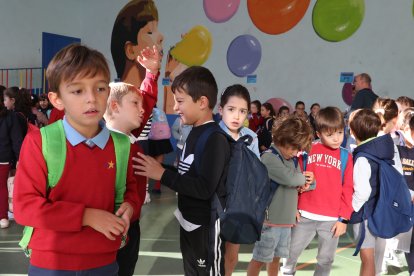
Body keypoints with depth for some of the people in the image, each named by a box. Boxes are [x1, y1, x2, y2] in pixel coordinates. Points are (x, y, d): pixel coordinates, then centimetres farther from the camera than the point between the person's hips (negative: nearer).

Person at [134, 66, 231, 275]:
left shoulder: (215, 139, -21)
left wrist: (163, 174, -25)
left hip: (206, 225, -9)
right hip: (189, 221, 9)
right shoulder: (195, 133, 6)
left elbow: (205, 188, -28)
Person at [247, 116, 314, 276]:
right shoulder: (269, 158, -16)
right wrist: (303, 178, -5)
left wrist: (306, 182, -9)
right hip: (270, 219, -7)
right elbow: (290, 178, -26)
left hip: (286, 220, 8)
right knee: (260, 259, 4)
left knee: (276, 258, 19)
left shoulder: (292, 159, 10)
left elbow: (303, 181, 15)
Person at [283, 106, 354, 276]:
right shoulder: (308, 151, -1)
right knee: (292, 252, 12)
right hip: (305, 216, 0)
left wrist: (344, 218, -3)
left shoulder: (346, 157, 1)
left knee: (326, 259, 12)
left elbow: (348, 190, 1)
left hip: (332, 219, 0)